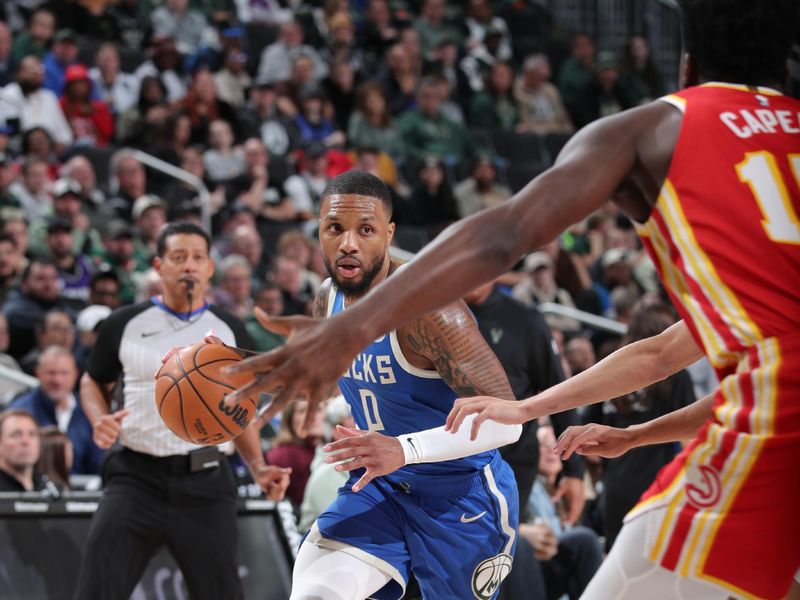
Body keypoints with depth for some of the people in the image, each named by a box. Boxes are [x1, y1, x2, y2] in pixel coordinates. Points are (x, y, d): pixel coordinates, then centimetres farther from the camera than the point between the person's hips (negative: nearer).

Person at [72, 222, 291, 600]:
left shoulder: (229, 331, 9)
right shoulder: (126, 324, 4)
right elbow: (94, 382, 18)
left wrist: (258, 468, 3)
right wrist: (100, 422, -3)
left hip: (204, 483, 1)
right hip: (137, 476, -1)